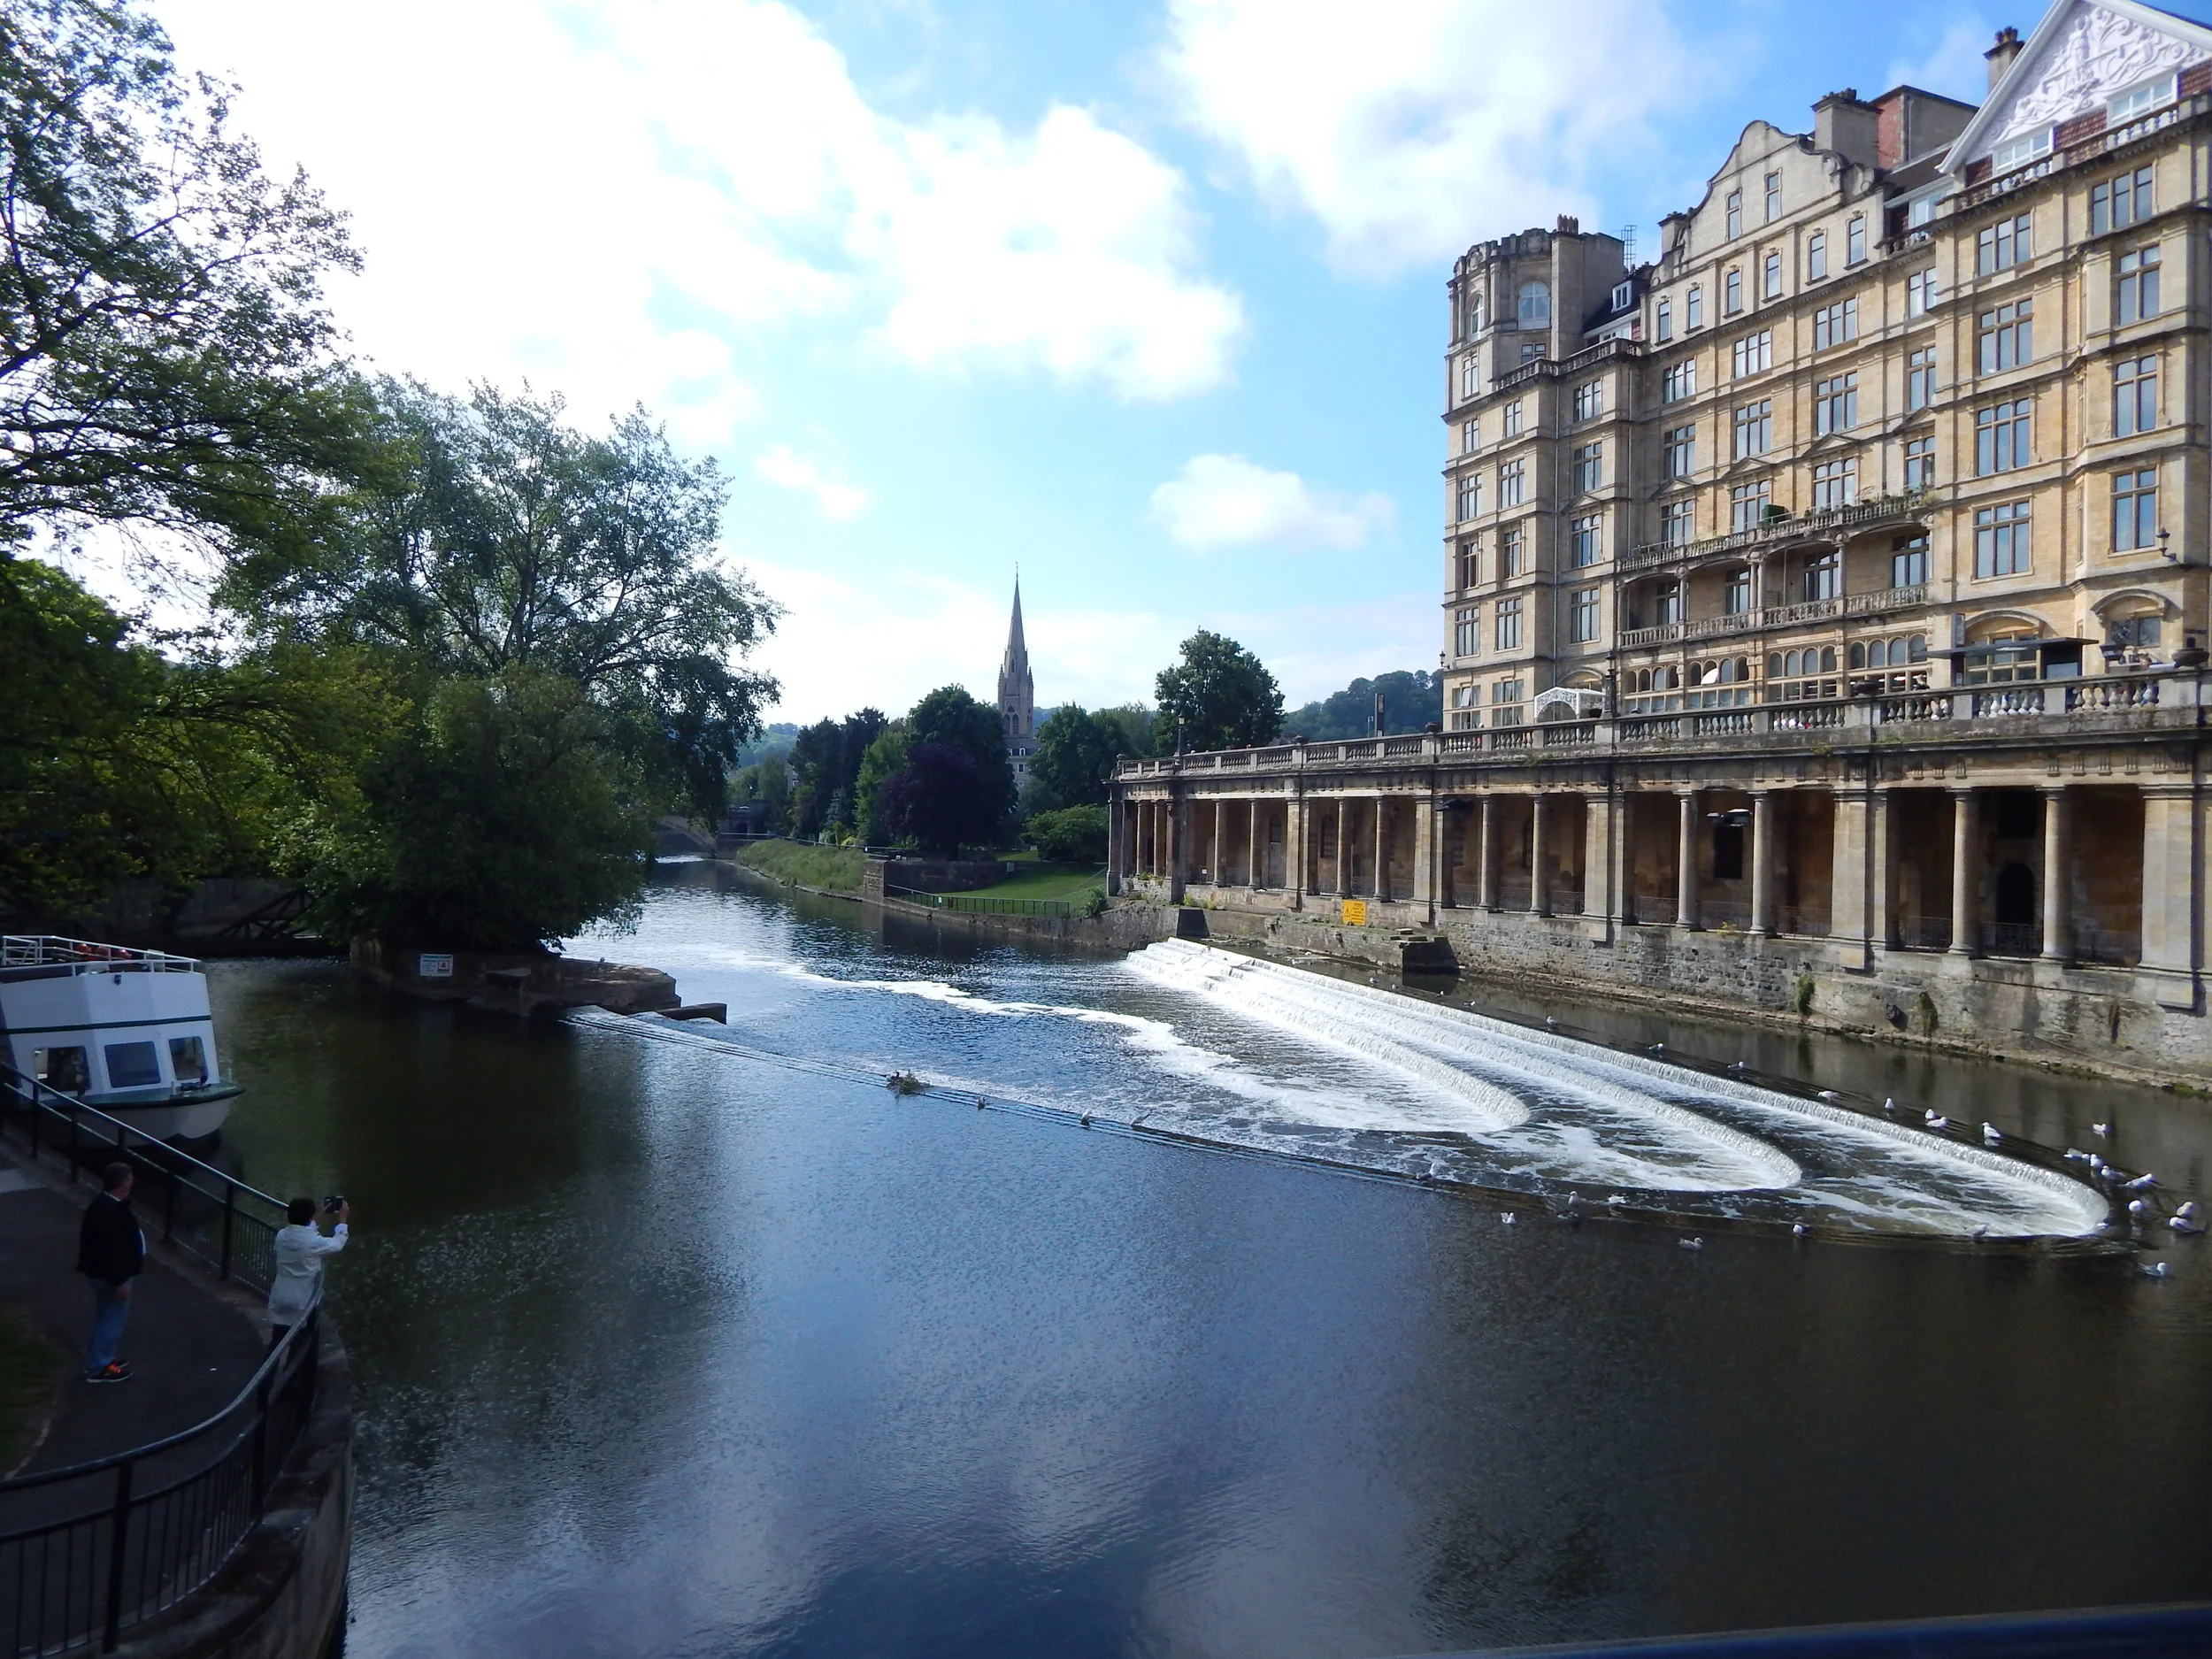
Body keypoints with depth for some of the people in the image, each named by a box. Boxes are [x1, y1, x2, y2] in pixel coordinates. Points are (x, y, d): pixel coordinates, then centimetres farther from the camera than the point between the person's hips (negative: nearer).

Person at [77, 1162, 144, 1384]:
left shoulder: (103, 1204, 3)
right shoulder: (112, 1214, -31)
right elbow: (113, 1250, -28)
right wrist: (121, 1281, -22)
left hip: (102, 1271, 10)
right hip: (110, 1275, -10)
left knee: (106, 1318, 22)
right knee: (112, 1320, 4)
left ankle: (99, 1360, 35)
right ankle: (98, 1368, 15)